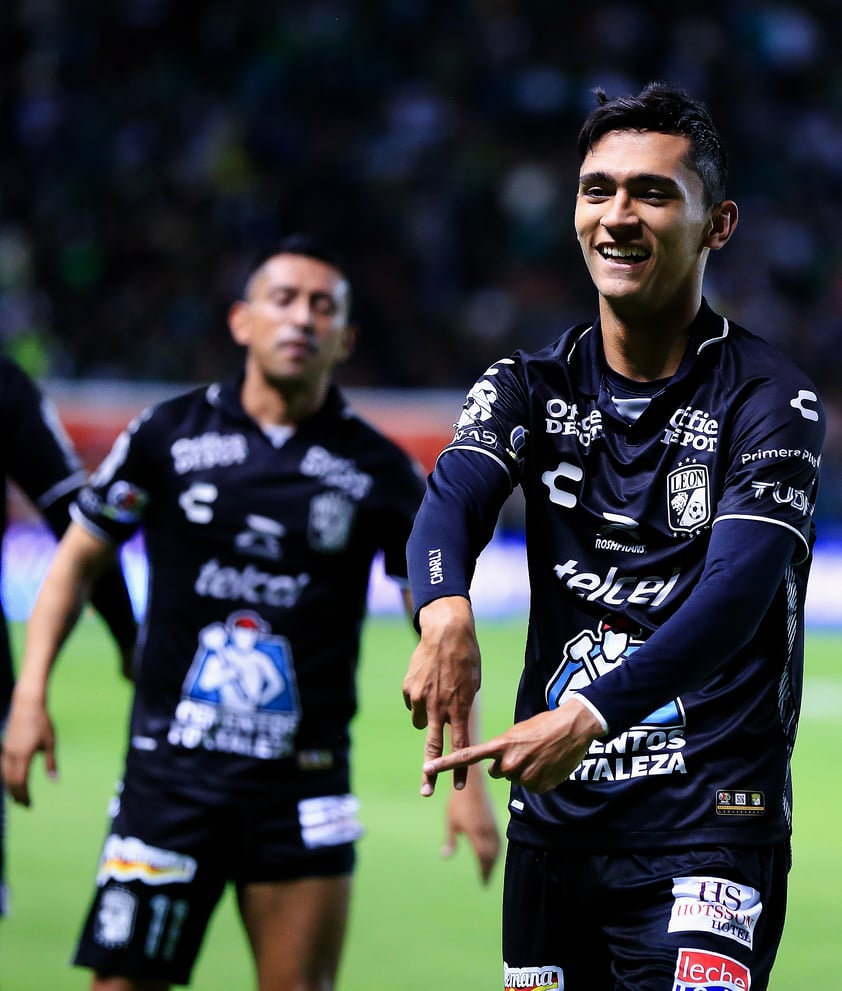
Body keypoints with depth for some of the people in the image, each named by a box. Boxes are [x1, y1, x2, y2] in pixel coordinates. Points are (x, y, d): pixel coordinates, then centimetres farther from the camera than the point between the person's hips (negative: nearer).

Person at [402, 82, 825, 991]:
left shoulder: (768, 399, -7)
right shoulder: (531, 386, 7)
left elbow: (737, 591, -21)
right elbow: (452, 497, -12)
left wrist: (591, 715, -36)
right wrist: (445, 611, -37)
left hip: (707, 821, -5)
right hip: (552, 815, 5)